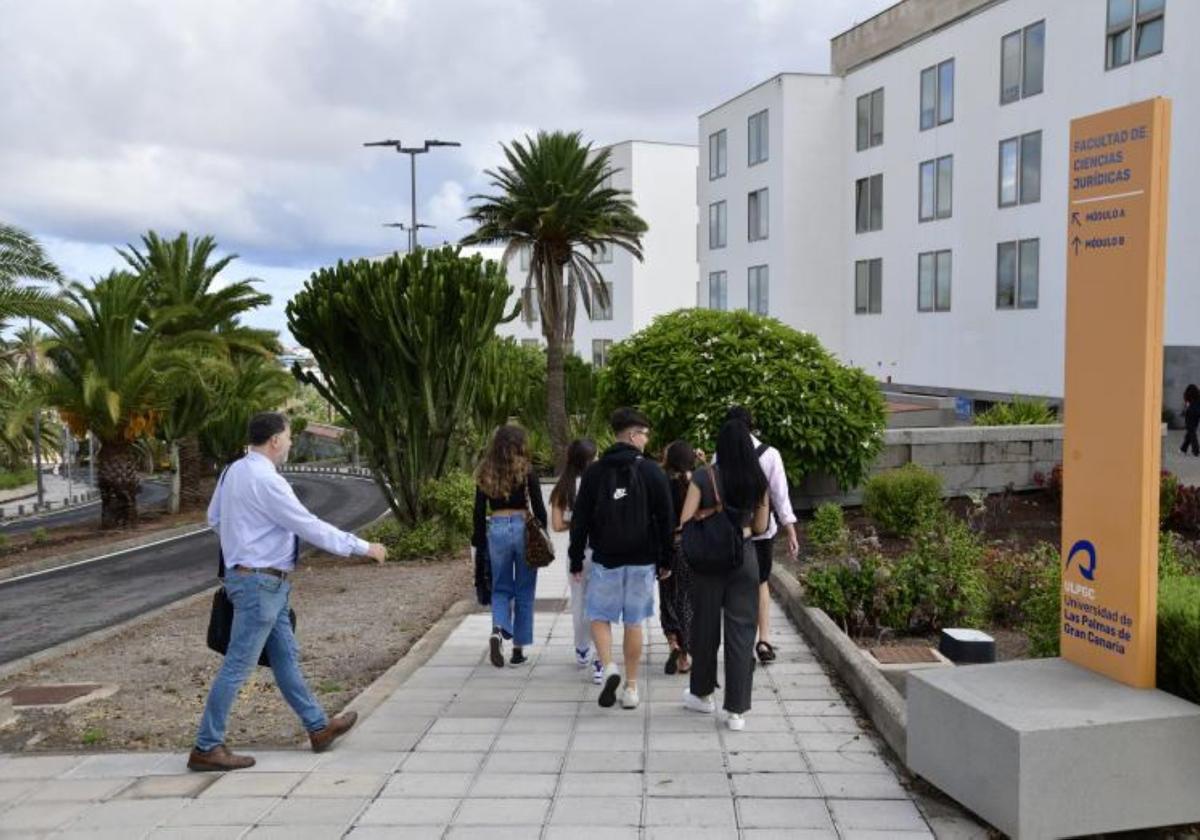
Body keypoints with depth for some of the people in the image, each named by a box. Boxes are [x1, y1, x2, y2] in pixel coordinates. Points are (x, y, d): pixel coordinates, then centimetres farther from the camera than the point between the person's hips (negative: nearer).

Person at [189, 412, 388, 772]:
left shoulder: (234, 471, 6)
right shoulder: (266, 481, -22)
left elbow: (214, 518, 17)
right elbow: (311, 527, -20)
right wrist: (363, 547, -12)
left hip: (264, 582, 10)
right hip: (261, 582, -10)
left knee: (286, 658, 16)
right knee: (237, 667, -2)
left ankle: (318, 727, 27)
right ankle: (206, 748, 7)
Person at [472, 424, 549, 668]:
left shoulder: (485, 472, 3)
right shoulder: (525, 470, -5)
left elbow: (479, 511, 5)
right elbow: (538, 507, -6)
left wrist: (479, 542, 13)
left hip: (496, 529, 2)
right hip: (522, 527, -2)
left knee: (501, 588, 15)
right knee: (524, 592, 9)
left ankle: (497, 630, -12)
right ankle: (518, 648, 13)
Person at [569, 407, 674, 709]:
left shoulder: (595, 472, -2)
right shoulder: (652, 471, -3)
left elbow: (580, 520, 0)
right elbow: (666, 519, -1)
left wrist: (576, 559, 7)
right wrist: (666, 560, 7)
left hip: (605, 560, -1)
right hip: (642, 560, 1)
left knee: (599, 617, 12)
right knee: (634, 622, 9)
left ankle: (608, 667, -12)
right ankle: (631, 687, 15)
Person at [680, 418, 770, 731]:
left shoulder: (704, 476, -9)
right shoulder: (758, 480, -1)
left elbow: (685, 521, -9)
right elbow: (760, 526, 5)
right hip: (744, 557, 1)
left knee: (705, 626, 14)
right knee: (741, 631, 5)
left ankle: (702, 694, 32)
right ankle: (736, 710, 6)